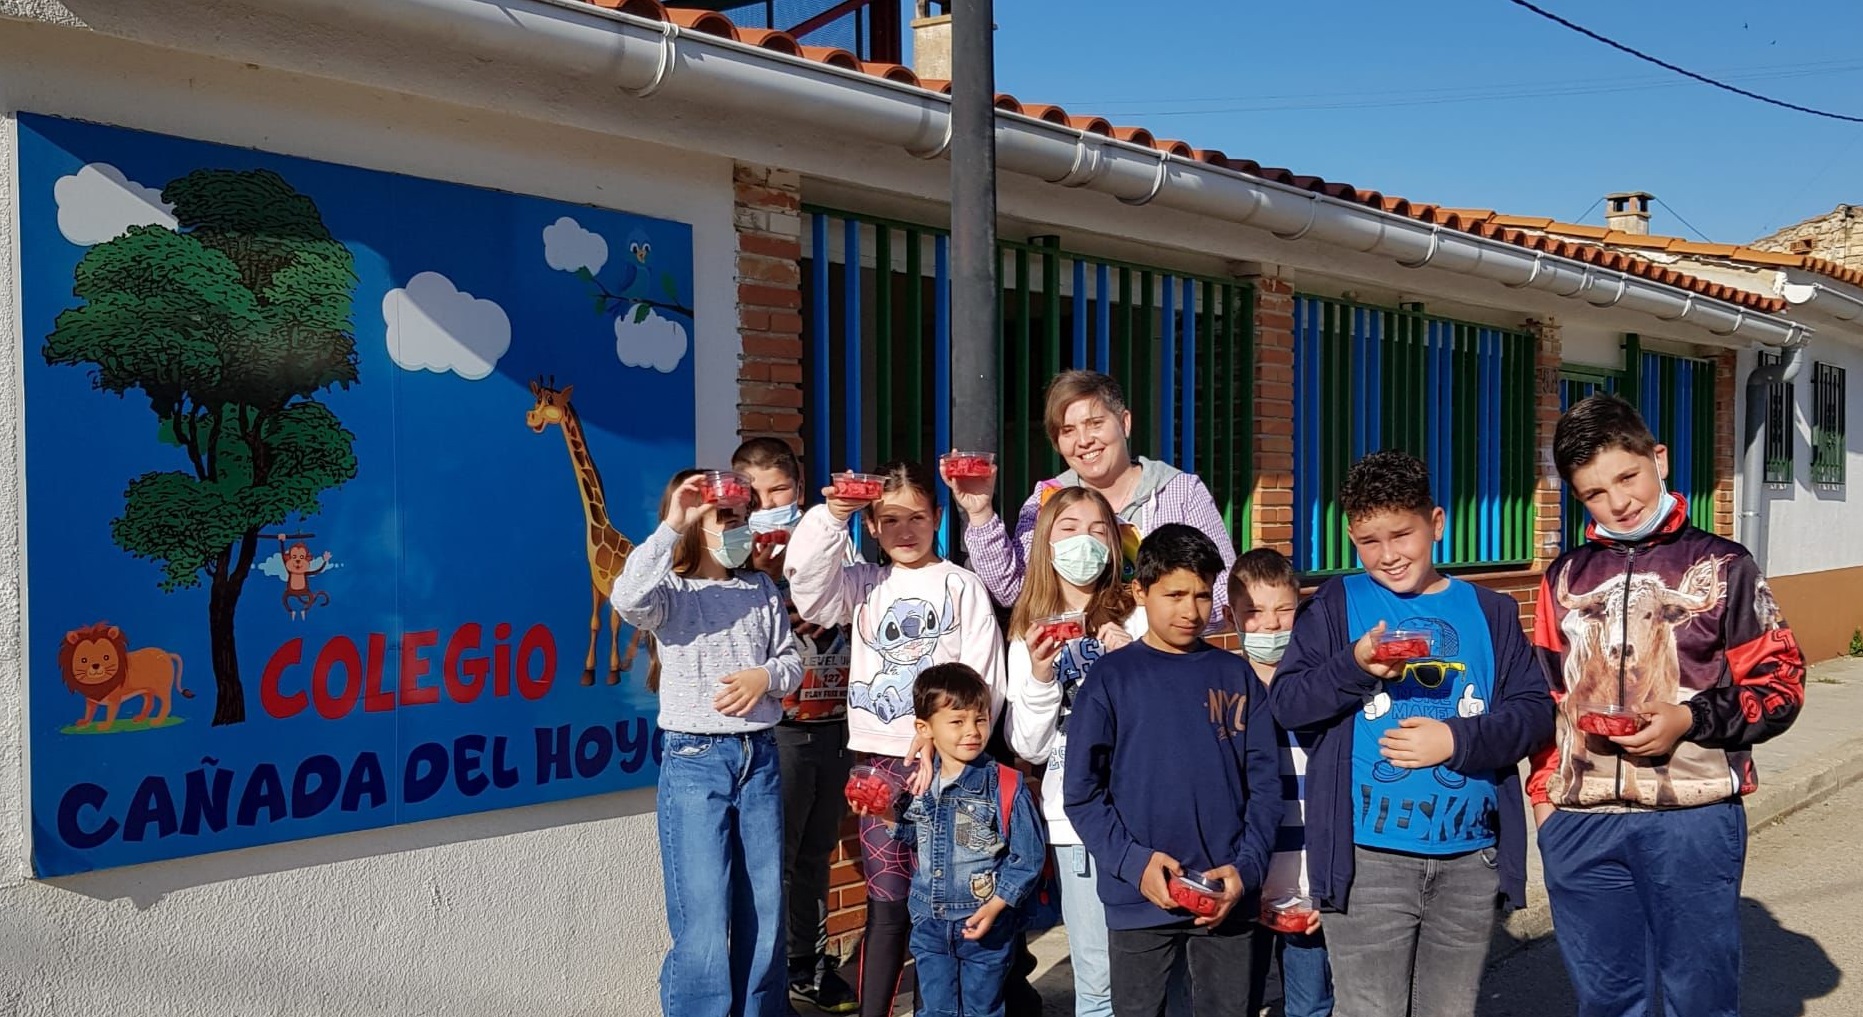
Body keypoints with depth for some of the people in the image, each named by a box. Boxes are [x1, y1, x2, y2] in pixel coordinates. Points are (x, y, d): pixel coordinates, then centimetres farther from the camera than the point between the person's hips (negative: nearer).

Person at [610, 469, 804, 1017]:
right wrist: (670, 527, -27)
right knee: (702, 928, -3)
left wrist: (766, 675, -11)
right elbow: (627, 599, -28)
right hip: (694, 761, -5)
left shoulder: (760, 588, 10)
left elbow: (792, 660, 11)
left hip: (760, 756, 5)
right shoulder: (671, 590, -5)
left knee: (764, 916, 12)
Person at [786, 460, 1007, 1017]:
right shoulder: (864, 583, 12)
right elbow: (807, 582, -7)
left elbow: (983, 679, -3)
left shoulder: (960, 585, 4)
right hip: (879, 758, 2)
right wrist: (831, 515, -16)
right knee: (887, 902, 1)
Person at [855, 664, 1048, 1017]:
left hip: (986, 925, -4)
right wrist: (886, 816, -3)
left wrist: (995, 906, -18)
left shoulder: (1006, 786, -15)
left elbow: (1028, 857, -12)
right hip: (929, 923, 4)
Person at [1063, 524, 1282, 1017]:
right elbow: (1082, 793, -3)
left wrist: (1247, 867, -9)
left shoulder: (1237, 677, 5)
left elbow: (1265, 784, 3)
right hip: (1139, 900, -2)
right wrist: (1134, 863, -15)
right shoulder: (1112, 679, -1)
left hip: (1228, 898, 2)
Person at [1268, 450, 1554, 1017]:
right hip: (1368, 859, -2)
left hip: (1471, 860, 3)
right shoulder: (1334, 606, 2)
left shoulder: (1489, 611, 8)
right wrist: (1354, 666, -21)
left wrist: (1459, 739, -14)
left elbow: (1535, 712, 2)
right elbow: (1286, 703, -5)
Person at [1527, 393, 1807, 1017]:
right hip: (1578, 821, 3)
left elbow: (1780, 686, 0)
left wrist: (1691, 720, -14)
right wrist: (1542, 790, 11)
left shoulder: (1722, 567, 2)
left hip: (1692, 818, -3)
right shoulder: (1566, 577, 12)